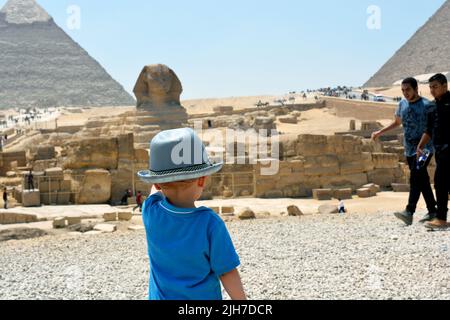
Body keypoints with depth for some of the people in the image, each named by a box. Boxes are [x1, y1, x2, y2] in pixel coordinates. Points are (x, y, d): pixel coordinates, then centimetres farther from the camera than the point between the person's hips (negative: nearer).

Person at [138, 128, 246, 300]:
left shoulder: (150, 212, -14)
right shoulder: (210, 223, -24)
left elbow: (157, 187, 9)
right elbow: (227, 273, -16)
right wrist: (241, 298, -2)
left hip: (160, 296, 4)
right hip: (203, 296, -3)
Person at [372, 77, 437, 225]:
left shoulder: (427, 106, -10)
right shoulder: (402, 104, 9)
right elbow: (397, 122, 24)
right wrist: (380, 132, 19)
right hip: (409, 150, 6)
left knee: (416, 179, -17)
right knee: (422, 181, 10)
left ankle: (409, 212, -24)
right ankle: (433, 211, 19)